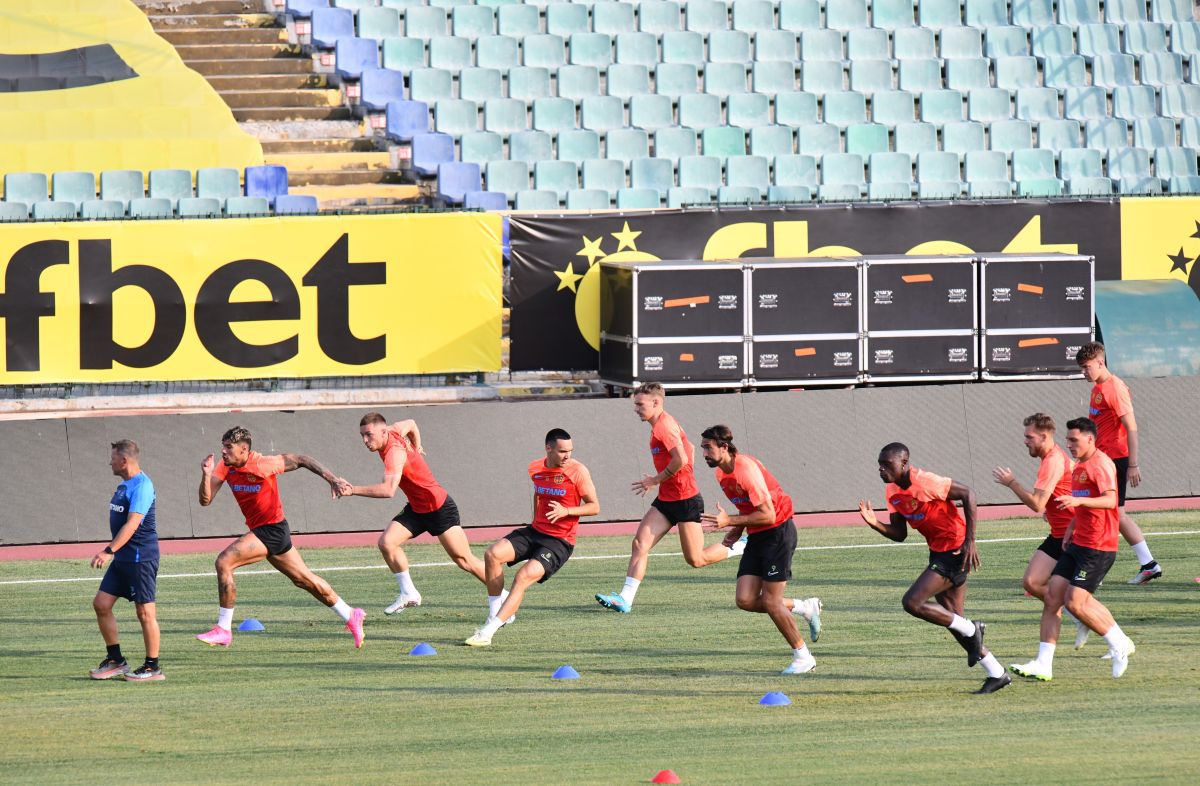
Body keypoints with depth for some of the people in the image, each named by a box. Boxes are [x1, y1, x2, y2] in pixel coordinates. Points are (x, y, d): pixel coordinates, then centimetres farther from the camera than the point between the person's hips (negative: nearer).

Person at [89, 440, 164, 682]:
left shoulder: (141, 486, -17)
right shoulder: (124, 485, 13)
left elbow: (132, 524, -26)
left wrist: (109, 551, -32)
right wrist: (112, 552, 23)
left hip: (141, 557, -10)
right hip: (123, 558, 10)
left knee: (145, 611, -4)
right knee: (101, 603, 6)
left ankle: (153, 667, 4)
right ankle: (115, 660, 14)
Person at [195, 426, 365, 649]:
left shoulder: (263, 465, -20)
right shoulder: (225, 467, -2)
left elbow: (299, 460, -7)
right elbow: (205, 500, -7)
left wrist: (330, 478, -10)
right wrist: (206, 475, -25)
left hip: (272, 531, -8)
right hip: (259, 529, 8)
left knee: (224, 561, -20)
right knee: (305, 579, 19)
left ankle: (223, 630, -15)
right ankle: (350, 616, 33)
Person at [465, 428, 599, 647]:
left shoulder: (578, 471, -11)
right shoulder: (535, 468, 5)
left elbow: (594, 507, -7)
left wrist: (566, 511, -22)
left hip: (560, 542, -6)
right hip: (535, 531, 6)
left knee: (524, 577, -24)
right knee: (493, 554, -17)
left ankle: (487, 632, -23)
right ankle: (494, 614, -5)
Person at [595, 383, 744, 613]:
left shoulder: (664, 425, -17)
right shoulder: (661, 424, 13)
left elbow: (681, 459, -27)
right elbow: (690, 449, 25)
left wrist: (656, 480, -16)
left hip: (685, 500, -10)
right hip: (666, 500, 10)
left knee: (695, 560, -1)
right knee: (640, 543, -5)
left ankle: (738, 547, 21)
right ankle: (625, 599, -11)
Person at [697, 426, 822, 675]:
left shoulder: (746, 469, -22)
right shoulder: (721, 473, 6)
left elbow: (768, 515, -24)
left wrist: (730, 521, -26)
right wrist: (736, 531, 5)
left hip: (778, 532, -9)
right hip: (756, 537, 9)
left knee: (771, 602, -9)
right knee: (746, 600, -2)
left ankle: (803, 657, 7)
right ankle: (805, 608, 19)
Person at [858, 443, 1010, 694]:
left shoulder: (924, 482, -21)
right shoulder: (892, 491, 6)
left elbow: (967, 493, -19)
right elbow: (899, 534, 10)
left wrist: (970, 541, -21)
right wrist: (876, 524, -11)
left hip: (955, 551, -9)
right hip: (938, 552, 9)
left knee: (912, 603, -18)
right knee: (953, 619, 11)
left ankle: (970, 630, -1)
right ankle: (997, 674, 21)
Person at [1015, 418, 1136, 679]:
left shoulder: (1101, 464, -13)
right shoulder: (1079, 467, 18)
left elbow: (1109, 500, -27)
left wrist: (1078, 500, -40)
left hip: (1098, 547, -10)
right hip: (1078, 543, 10)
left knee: (1075, 602, -14)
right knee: (1052, 597, 1)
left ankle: (1120, 644, 4)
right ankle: (1043, 665, 0)